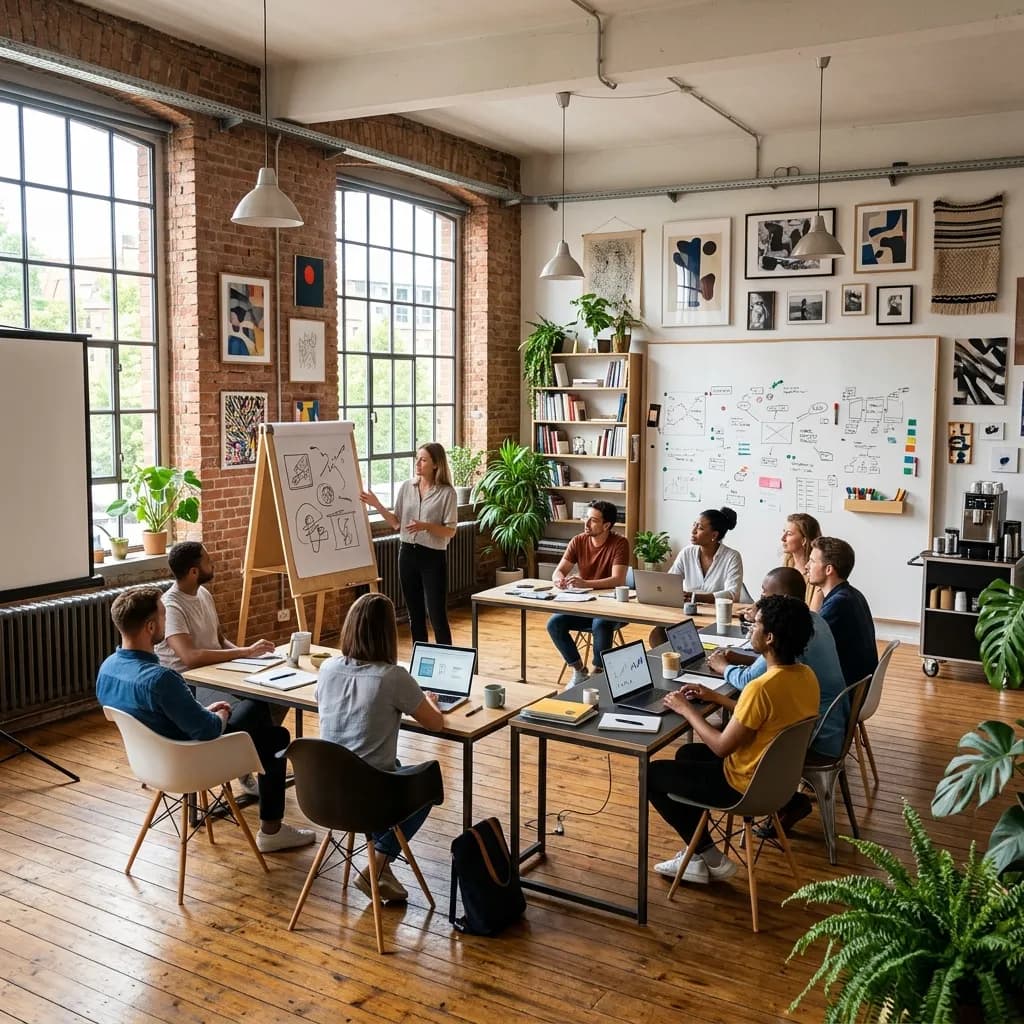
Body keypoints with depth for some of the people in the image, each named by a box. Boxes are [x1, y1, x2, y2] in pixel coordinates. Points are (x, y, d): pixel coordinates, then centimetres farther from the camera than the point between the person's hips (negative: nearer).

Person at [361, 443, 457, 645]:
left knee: (437, 615, -4)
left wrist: (425, 526, -23)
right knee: (415, 615, 13)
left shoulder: (447, 492, -8)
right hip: (408, 554, 5)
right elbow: (397, 524, 9)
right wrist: (377, 505, -1)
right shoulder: (406, 487, 5)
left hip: (433, 557, -5)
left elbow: (450, 531, -9)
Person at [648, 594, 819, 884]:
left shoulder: (762, 687, -32)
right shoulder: (806, 676, -5)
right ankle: (696, 850, 28)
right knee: (687, 753, 28)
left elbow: (721, 747, -22)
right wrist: (715, 697, 12)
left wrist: (685, 709, -9)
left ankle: (711, 859, 13)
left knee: (652, 775, 8)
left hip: (747, 786, -9)